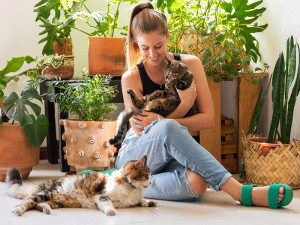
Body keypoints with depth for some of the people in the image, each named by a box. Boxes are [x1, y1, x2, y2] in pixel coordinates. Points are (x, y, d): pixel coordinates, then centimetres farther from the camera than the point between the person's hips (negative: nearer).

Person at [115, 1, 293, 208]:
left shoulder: (190, 65, 2)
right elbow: (140, 131, -8)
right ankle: (240, 191, -44)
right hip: (133, 157, -1)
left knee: (196, 181, -40)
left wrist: (160, 121, -19)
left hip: (172, 157, 1)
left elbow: (208, 119, -4)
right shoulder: (131, 78, -3)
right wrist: (183, 105, -18)